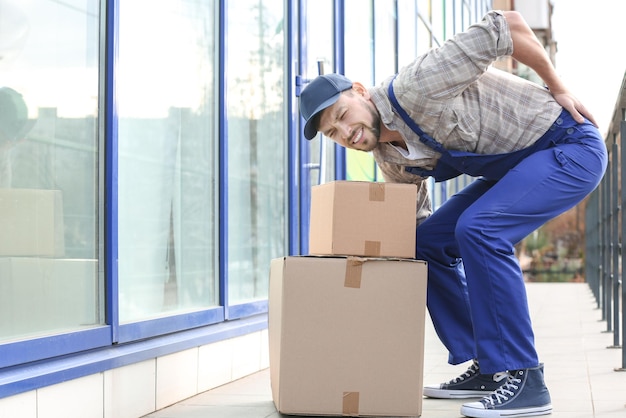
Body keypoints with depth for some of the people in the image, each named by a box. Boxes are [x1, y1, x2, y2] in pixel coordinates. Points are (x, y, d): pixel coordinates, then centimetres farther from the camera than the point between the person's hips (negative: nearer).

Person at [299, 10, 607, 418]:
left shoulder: (414, 88, -26)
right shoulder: (391, 159, 1)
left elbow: (510, 26, -24)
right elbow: (414, 219, 16)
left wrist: (559, 89, -15)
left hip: (570, 145, -9)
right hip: (515, 164, 9)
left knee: (478, 228, -28)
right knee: (428, 241, 5)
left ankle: (524, 381, -22)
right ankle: (485, 368, 11)